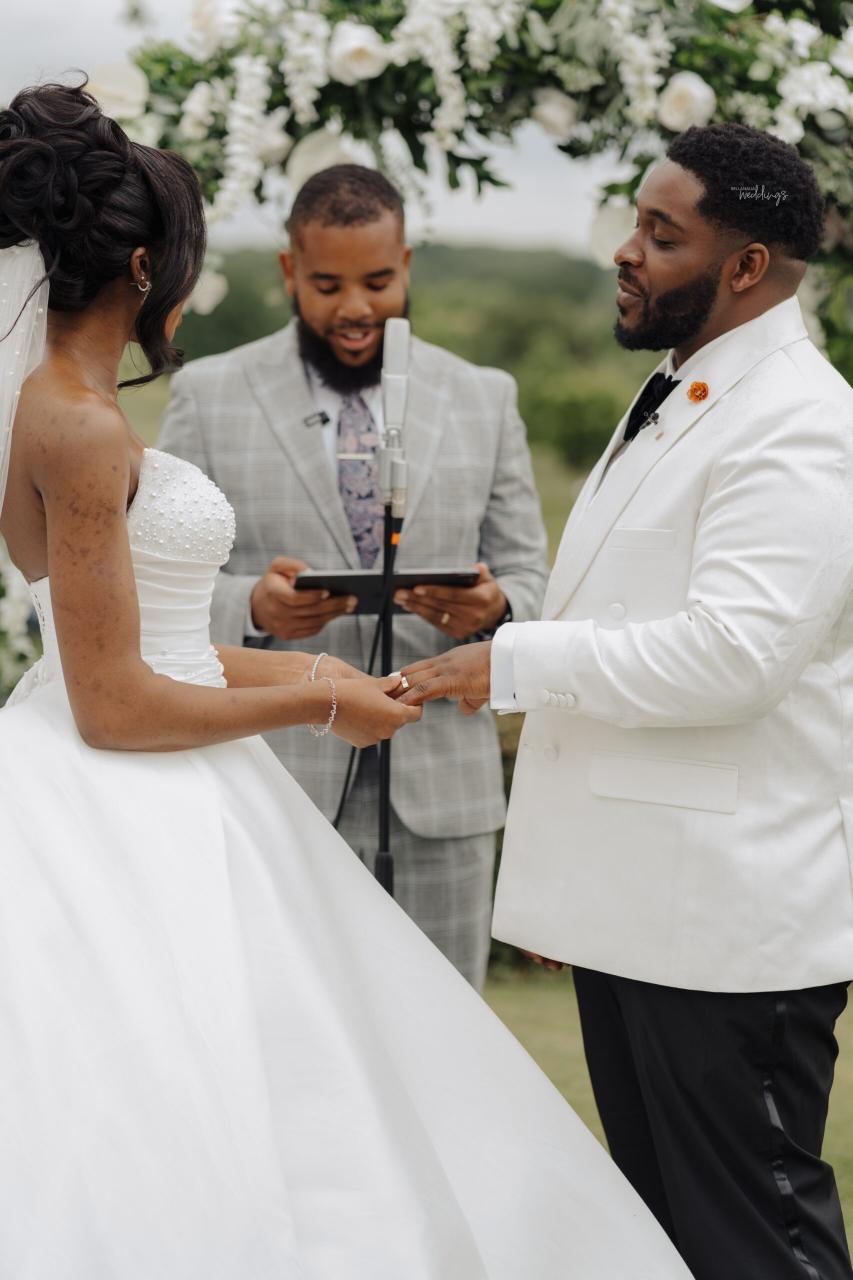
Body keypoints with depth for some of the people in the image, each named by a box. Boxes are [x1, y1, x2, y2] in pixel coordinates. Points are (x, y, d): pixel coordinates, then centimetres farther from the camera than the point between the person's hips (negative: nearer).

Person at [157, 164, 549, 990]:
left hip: (439, 796, 2)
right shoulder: (208, 396, 5)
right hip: (272, 796, -2)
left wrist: (491, 608, -11)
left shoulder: (483, 400, 11)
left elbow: (528, 576, 12)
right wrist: (251, 606, -18)